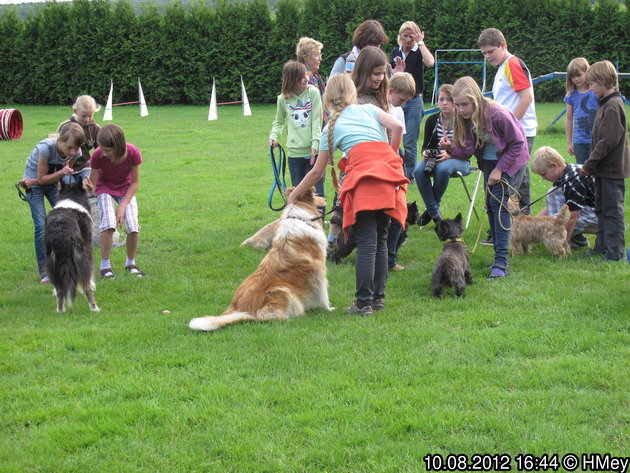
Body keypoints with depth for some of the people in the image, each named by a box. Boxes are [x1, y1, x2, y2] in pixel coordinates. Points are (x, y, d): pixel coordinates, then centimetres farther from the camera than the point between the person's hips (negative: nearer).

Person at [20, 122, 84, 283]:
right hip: (34, 182, -5)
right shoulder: (46, 148, -34)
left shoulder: (76, 153, -19)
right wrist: (61, 173, -36)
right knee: (41, 226, -14)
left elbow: (63, 175, 0)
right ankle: (44, 272, -8)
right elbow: (41, 179, -23)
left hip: (52, 181, 5)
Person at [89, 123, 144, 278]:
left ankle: (131, 263, 8)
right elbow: (93, 183, -17)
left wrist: (123, 206, -20)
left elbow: (135, 182, -14)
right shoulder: (98, 156, -27)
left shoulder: (132, 153, -27)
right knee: (108, 224, -24)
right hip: (105, 187, -1)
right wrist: (89, 186, -41)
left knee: (133, 227, -17)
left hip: (126, 188, 1)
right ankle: (105, 266, -10)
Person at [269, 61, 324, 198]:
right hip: (294, 153, 2)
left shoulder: (313, 92, -1)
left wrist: (315, 144, -13)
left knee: (316, 192, -1)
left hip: (313, 151, -1)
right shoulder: (283, 99, 4)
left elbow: (317, 120, -4)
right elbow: (279, 122, 19)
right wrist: (274, 136, 0)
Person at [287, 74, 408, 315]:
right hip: (389, 170, 3)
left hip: (363, 174, -3)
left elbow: (317, 172, 23)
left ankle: (363, 302, -10)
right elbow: (397, 127, 4)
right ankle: (378, 296, 15)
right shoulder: (369, 109, 23)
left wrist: (294, 195, 35)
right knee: (380, 239, 13)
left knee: (365, 243, -6)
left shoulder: (331, 127, 19)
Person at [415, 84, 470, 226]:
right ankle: (434, 212, -20)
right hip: (435, 159, 4)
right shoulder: (432, 120, 5)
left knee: (442, 169, -38)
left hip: (459, 160, -4)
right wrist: (425, 153, -18)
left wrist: (449, 154, -28)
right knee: (419, 171, -29)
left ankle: (433, 205, -13)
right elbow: (426, 145, 7)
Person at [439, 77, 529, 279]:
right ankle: (499, 257, 13)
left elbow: (517, 143, -20)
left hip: (510, 158, -7)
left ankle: (501, 262, -21)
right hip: (489, 160, 7)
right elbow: (466, 151, -8)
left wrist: (499, 170, -19)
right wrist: (451, 147, -30)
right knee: (490, 204, 4)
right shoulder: (465, 118, -11)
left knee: (499, 201, -18)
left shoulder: (497, 114, -31)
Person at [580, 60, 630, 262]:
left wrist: (589, 164, -17)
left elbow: (608, 141, -22)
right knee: (602, 209, 17)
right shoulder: (606, 104, 13)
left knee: (612, 210, -6)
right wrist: (591, 164, 15)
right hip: (604, 169, 10)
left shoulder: (613, 106, -18)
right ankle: (602, 247, 27)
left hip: (612, 170, -10)